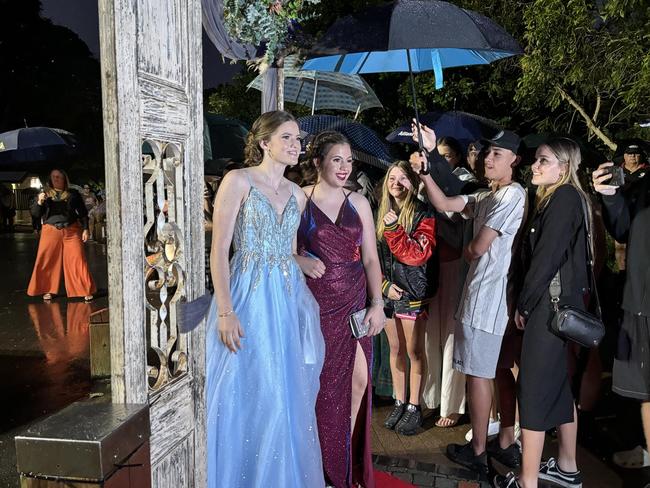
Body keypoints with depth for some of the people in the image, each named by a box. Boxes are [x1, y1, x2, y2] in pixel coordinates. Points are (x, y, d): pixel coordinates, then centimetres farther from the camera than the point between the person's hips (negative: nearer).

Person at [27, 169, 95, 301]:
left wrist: (85, 229, 0)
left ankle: (86, 291, 2)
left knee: (78, 259, -5)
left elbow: (83, 212, 9)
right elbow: (35, 214, 4)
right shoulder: (45, 194, 9)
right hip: (51, 231, 1)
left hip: (71, 231, -1)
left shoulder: (73, 194, 7)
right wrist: (39, 202, -14)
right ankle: (47, 290, 16)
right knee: (48, 261, 2)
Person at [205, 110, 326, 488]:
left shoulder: (297, 194, 12)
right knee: (245, 397, 2)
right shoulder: (239, 181, -6)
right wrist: (225, 311, -17)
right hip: (249, 296, -5)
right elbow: (219, 250, -11)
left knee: (288, 398, 12)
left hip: (289, 299, 6)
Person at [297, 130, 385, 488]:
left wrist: (377, 304, 0)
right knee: (321, 384, 3)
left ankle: (348, 458, 23)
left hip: (354, 304, 3)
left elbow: (371, 258, 6)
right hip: (316, 305, -3)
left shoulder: (358, 203, 7)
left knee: (358, 380, 2)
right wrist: (301, 261, -16)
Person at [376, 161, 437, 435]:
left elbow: (418, 255, -17)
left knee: (414, 351, 3)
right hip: (388, 290, 5)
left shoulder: (423, 215, -8)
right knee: (395, 349, 13)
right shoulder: (381, 214, 8)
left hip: (413, 292, -5)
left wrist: (394, 229, -24)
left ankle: (414, 407, 14)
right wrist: (384, 284, -4)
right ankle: (399, 403, 24)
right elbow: (373, 255, 8)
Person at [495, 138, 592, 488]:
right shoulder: (560, 199, 17)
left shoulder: (564, 198, -13)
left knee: (534, 388, -6)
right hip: (560, 304, 10)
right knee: (558, 384, 16)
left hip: (551, 303, -10)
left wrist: (524, 303, -10)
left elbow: (547, 258, -17)